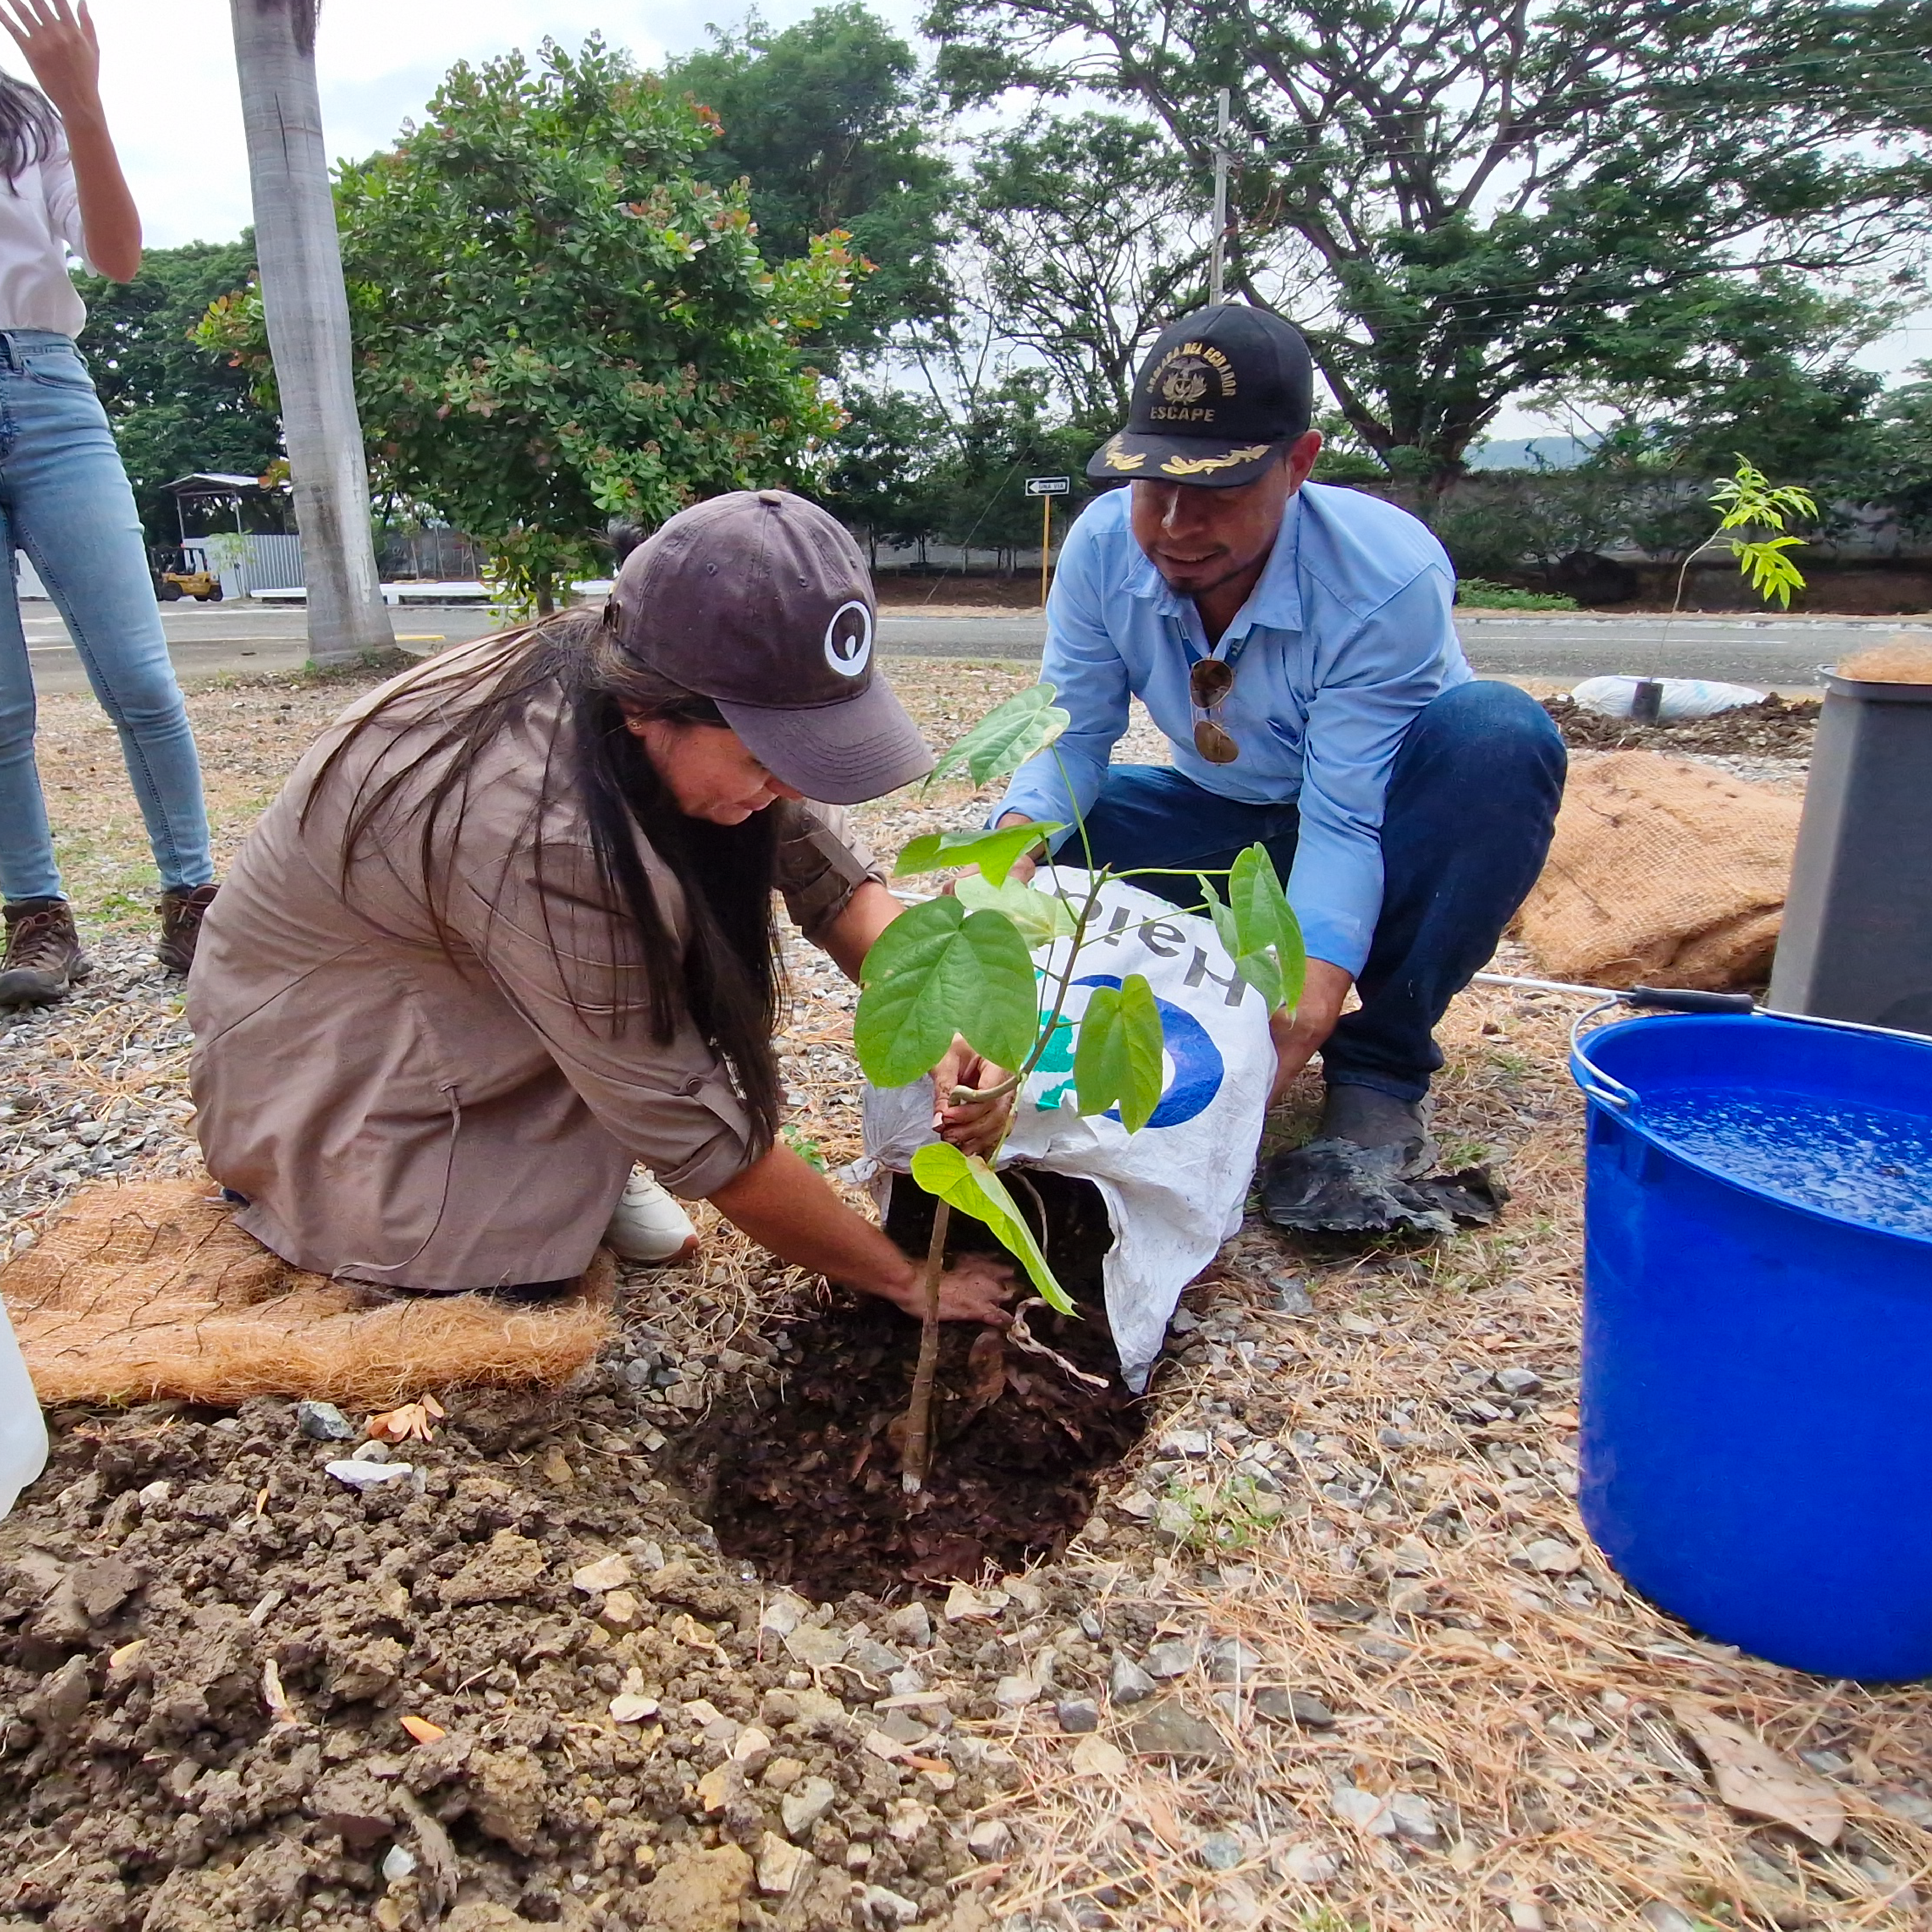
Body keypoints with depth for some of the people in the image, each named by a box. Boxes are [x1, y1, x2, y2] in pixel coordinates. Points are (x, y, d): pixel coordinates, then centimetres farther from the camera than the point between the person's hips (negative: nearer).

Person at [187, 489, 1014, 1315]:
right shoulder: (538, 833, -39)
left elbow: (830, 872, -11)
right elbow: (701, 1135, -31)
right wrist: (907, 1280, -20)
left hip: (443, 993, 6)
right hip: (319, 1053, -6)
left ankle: (582, 1160, 3)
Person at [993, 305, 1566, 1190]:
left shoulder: (1391, 576, -30)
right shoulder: (1104, 544, -17)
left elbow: (1344, 821, -32)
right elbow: (1073, 737, -14)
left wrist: (1310, 1003, -45)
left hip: (1386, 839, -3)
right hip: (1233, 826, 3)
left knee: (1500, 733, -35)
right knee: (1043, 835, -20)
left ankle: (1381, 1061, -19)